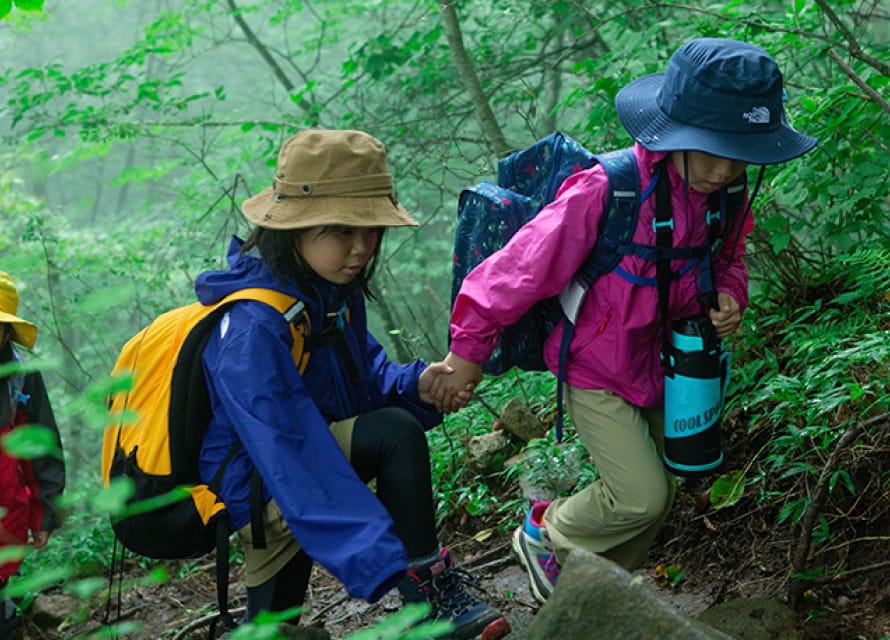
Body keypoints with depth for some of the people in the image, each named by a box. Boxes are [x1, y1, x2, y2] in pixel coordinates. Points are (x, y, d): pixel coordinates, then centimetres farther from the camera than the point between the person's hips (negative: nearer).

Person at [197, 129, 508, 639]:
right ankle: (429, 590, -11)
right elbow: (298, 465, -35)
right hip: (252, 486, -8)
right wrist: (389, 565, -39)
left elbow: (364, 373, 9)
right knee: (395, 435, -21)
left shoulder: (334, 290, -3)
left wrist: (414, 386, -16)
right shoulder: (254, 329, -30)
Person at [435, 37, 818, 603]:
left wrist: (729, 295, -12)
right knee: (642, 497, -14)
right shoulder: (607, 190, -31)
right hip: (596, 368, -7)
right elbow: (525, 264, -23)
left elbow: (727, 257, 12)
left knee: (658, 495, 13)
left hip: (658, 360, 7)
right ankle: (547, 535, 15)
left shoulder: (723, 195, -10)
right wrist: (470, 348, -15)